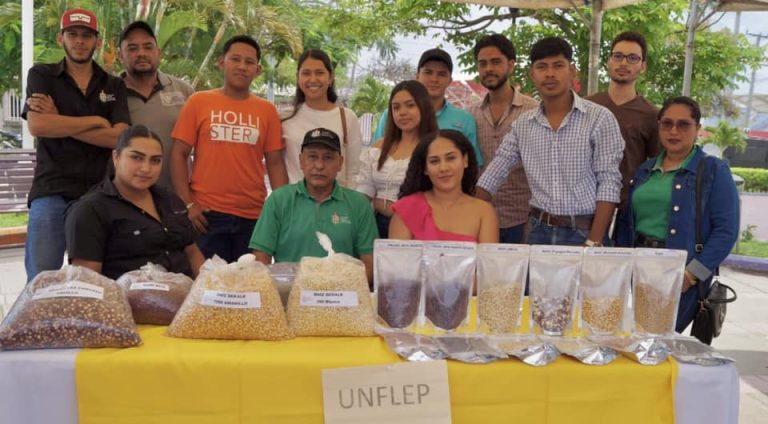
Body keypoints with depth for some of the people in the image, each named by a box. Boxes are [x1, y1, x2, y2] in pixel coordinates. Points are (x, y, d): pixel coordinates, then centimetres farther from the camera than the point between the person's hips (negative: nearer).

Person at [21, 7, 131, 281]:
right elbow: (37, 125, -11)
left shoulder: (114, 86, 11)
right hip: (51, 192, -2)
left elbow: (119, 137, -5)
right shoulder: (41, 76, 6)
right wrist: (96, 121, -6)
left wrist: (59, 122, -9)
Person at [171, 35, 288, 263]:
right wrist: (187, 204, -6)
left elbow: (275, 163, 6)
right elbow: (179, 155, 2)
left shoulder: (267, 110, 8)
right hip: (207, 214, -1)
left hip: (254, 217, 2)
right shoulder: (198, 102, 4)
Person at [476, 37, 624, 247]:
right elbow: (491, 177, 8)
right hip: (538, 230, 3)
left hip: (583, 232, -3)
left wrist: (594, 243, -16)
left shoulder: (600, 118, -7)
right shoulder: (523, 124, 5)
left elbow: (609, 183, -9)